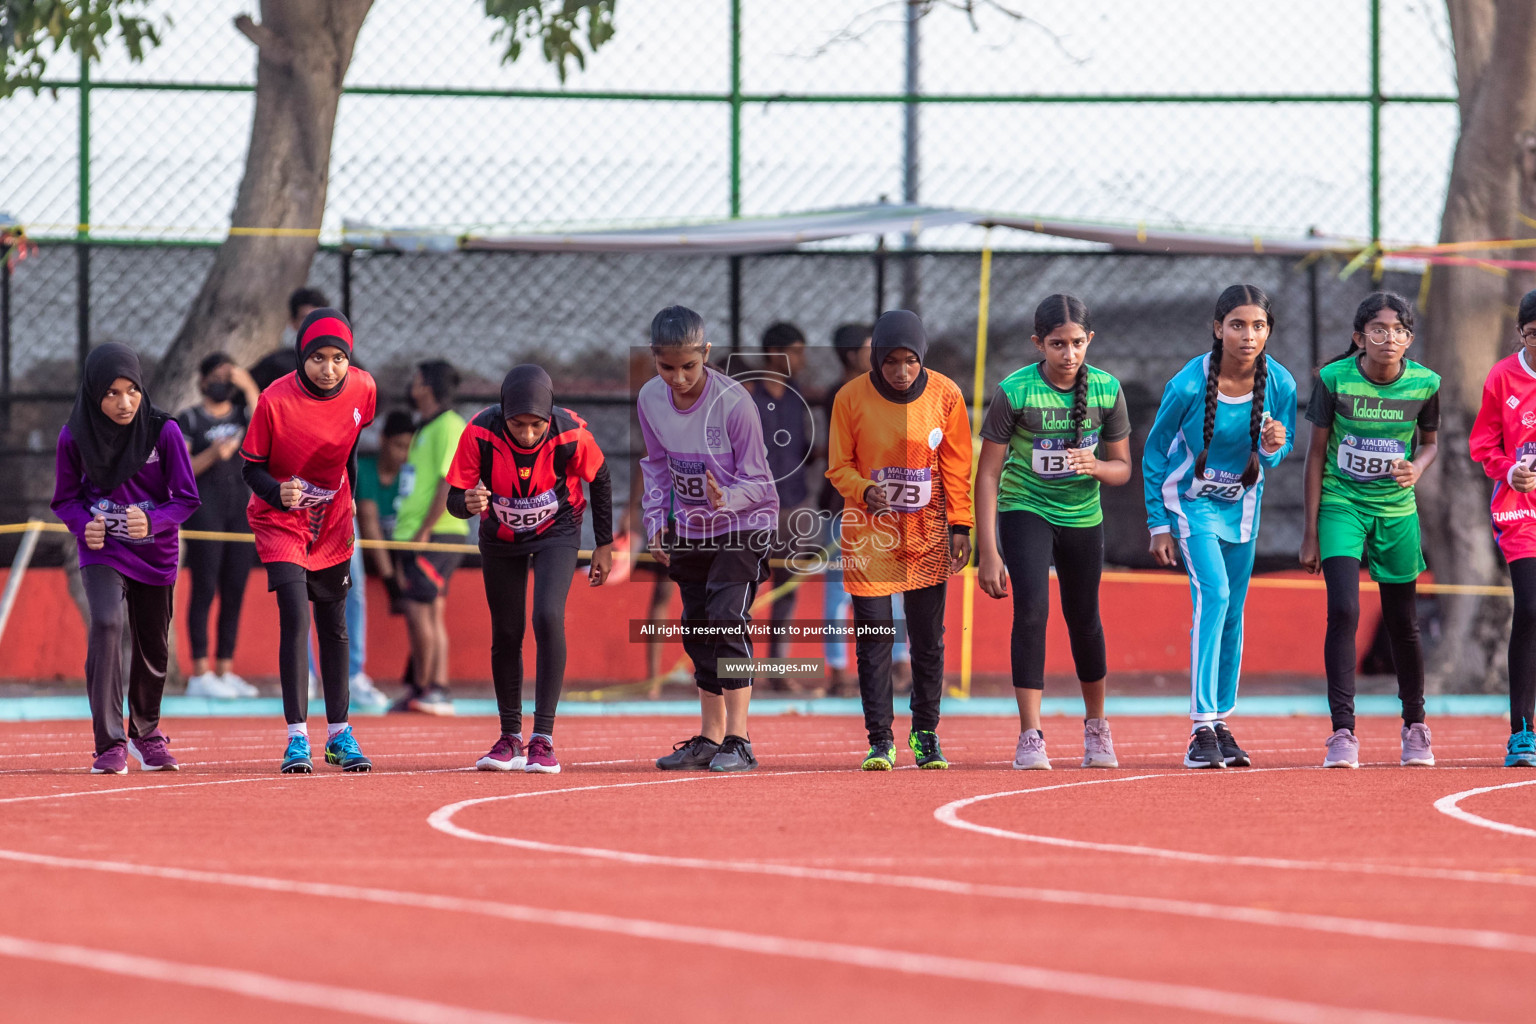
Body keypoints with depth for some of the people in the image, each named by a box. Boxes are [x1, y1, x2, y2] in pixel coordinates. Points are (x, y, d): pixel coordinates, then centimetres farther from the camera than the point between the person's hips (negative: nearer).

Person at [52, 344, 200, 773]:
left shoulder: (163, 431, -15)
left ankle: (145, 733, 40)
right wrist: (84, 525, -21)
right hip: (102, 551, -1)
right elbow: (65, 498, 0)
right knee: (106, 624, -25)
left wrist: (152, 521, -29)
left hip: (154, 554, 1)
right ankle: (110, 743, -22)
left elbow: (187, 497, -10)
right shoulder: (75, 436, -12)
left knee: (153, 648, 12)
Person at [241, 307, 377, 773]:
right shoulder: (275, 401, -24)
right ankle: (297, 737, -12)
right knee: (295, 619, -17)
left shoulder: (362, 389, -13)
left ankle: (340, 734, 25)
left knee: (334, 626, 13)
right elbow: (251, 467, -15)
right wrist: (277, 493, -34)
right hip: (281, 522, -4)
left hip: (332, 524, 4)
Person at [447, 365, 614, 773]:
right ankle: (510, 738, 24)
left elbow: (599, 481, -9)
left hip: (556, 532, -2)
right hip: (501, 538, 2)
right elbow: (454, 499, -24)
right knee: (506, 633, 7)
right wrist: (469, 503, -48)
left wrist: (605, 546, -2)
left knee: (548, 618, -21)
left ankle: (543, 739, -16)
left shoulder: (571, 435, -29)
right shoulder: (480, 434, -30)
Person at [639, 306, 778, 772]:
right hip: (689, 529, 6)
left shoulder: (734, 401, -24)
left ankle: (738, 741, -18)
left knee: (726, 619, -19)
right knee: (697, 629, 11)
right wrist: (657, 522, 1)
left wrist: (727, 498, -37)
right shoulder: (650, 400, -8)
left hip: (743, 524, -6)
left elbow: (756, 479, -18)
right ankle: (709, 739, 23)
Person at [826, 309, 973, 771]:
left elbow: (956, 467, 4)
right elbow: (839, 466, 0)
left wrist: (960, 526, -2)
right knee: (872, 638, -4)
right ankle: (880, 740, 3)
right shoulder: (851, 398, -7)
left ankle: (925, 733, 19)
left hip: (927, 534, 1)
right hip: (870, 533, -1)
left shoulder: (945, 396, -4)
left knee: (929, 639, 5)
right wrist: (864, 490, -21)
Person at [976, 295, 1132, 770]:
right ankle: (1030, 736, -18)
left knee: (1084, 620, 11)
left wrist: (1094, 466, -24)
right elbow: (988, 473, -15)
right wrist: (988, 554, -19)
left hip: (1083, 516, 3)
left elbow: (1122, 468, 1)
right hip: (1024, 510, -3)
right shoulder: (1015, 392, -19)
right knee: (1031, 609, -21)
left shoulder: (1106, 389, -10)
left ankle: (1096, 725, 35)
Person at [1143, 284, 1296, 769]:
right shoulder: (1188, 384, -25)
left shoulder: (1280, 383, -16)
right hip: (1190, 499, -4)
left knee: (1232, 614, 10)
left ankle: (1220, 724, 23)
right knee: (1213, 593, -22)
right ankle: (1201, 728, -24)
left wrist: (1272, 448, -26)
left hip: (1241, 505, 4)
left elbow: (1276, 455, -1)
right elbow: (1155, 452, -10)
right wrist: (1158, 524, -7)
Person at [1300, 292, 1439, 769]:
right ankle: (1343, 733, -17)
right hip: (1341, 505, -2)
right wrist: (1310, 531, -3)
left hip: (1396, 510, 2)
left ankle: (1414, 725, 31)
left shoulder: (1424, 384, -7)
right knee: (1344, 612, -18)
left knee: (1402, 623, 10)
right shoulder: (1334, 380, -12)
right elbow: (1317, 452, -4)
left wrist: (1417, 468, -14)